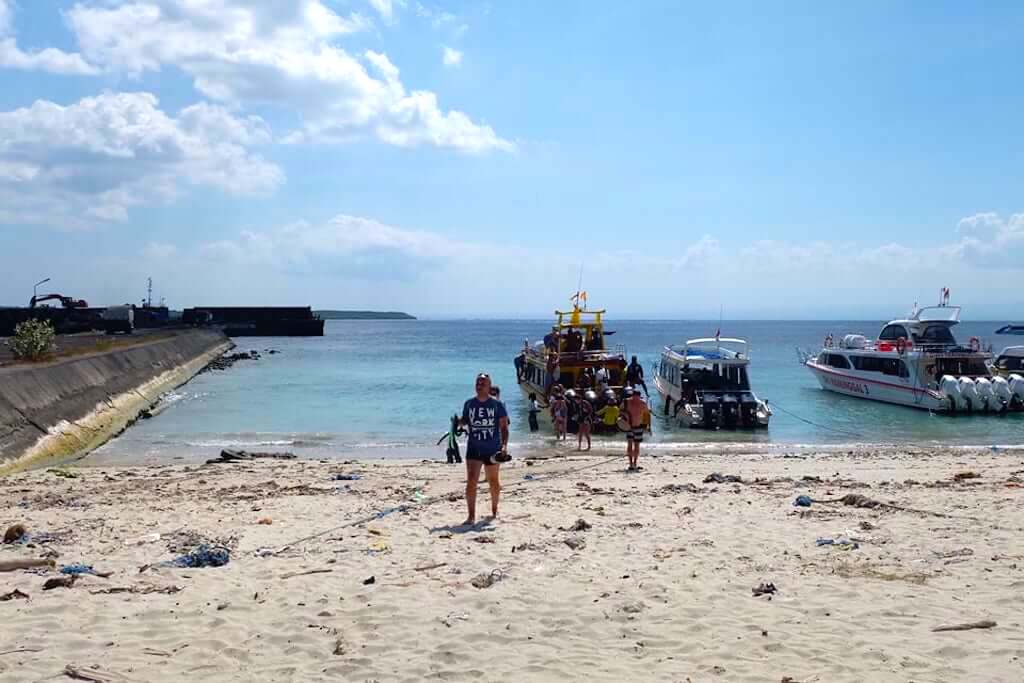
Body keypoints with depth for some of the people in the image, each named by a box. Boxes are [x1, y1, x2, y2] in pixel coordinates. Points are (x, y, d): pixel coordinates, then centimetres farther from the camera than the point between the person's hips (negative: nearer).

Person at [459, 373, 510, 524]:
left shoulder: (497, 404, -6)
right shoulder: (469, 404, 3)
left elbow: (504, 427, -6)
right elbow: (464, 421, 15)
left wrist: (504, 446, -17)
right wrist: (459, 422, -9)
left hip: (493, 449, -1)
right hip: (474, 449, 1)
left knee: (493, 481, 13)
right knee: (471, 481, -11)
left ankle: (494, 509, 35)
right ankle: (471, 516, -10)